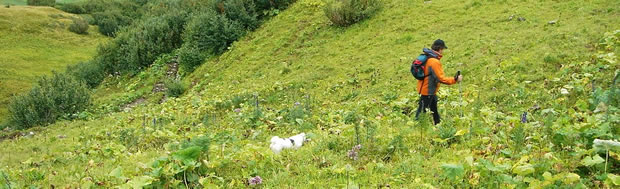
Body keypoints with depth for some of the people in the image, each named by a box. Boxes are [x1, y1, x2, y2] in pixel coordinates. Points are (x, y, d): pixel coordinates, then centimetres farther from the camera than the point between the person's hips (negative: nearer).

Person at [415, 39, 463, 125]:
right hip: (428, 91, -10)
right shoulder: (434, 62, -26)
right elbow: (441, 79, -26)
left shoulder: (428, 57, 3)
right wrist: (455, 79, -20)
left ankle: (438, 124, 34)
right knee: (422, 111, 1)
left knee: (434, 109, 22)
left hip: (429, 90, 10)